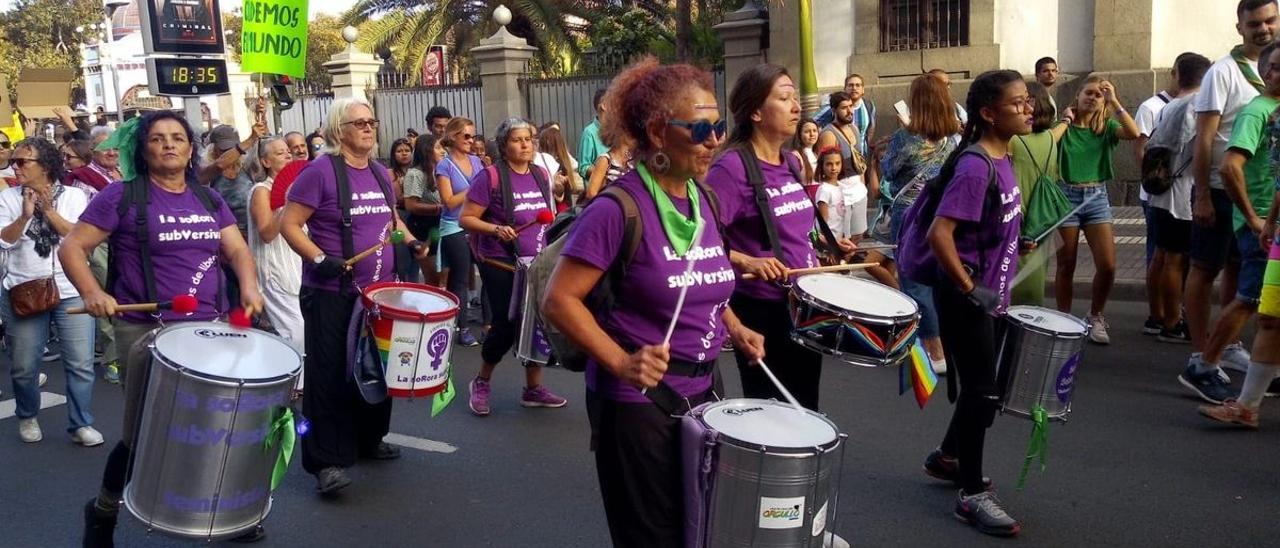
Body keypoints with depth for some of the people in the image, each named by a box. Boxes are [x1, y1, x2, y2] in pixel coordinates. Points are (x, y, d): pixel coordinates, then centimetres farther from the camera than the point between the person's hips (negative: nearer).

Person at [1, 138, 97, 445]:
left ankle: (81, 424, 10)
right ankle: (27, 417, 33)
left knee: (81, 364, -1)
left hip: (72, 292, -1)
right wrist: (25, 215, -19)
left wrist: (49, 211, -14)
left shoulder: (74, 196, 0)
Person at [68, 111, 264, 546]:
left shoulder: (209, 199, 11)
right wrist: (92, 292, -22)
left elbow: (237, 249, 7)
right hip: (147, 331, -5)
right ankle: (103, 512, 28)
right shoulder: (122, 196, -4)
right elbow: (71, 248, -5)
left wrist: (249, 286, -13)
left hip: (211, 327, 5)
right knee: (144, 433, 2)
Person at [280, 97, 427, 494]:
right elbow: (289, 224, -13)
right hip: (331, 295, -7)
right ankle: (327, 461, 5)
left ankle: (370, 439, 35)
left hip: (379, 291, 7)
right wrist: (318, 259, -25)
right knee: (330, 375, -2)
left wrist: (410, 241, 6)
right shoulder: (321, 171, -12)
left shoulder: (380, 172, 10)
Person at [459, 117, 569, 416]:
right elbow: (466, 218, -11)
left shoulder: (542, 175, 7)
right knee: (506, 325, -1)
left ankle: (534, 388, 20)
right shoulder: (490, 176, -11)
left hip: (537, 263, 6)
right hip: (501, 265, -5)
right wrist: (497, 229, -25)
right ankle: (481, 383, 23)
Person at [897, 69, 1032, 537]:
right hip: (964, 297, -9)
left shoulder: (1002, 159, 7)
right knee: (983, 391, -2)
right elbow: (938, 234, -30)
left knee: (980, 385, 20)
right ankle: (971, 495, 12)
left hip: (987, 294, 9)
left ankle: (948, 458, 41)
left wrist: (994, 286, 17)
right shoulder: (975, 168, -22)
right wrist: (969, 289, -22)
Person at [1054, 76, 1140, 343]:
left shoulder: (1106, 126, 5)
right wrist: (1065, 120, -10)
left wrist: (1114, 101, -16)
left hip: (1097, 197, 2)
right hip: (1067, 196, -2)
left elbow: (1134, 133, -15)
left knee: (1108, 266, -5)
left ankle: (1095, 317, 17)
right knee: (1066, 266, 5)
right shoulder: (1064, 124, -1)